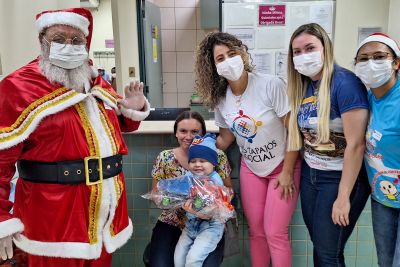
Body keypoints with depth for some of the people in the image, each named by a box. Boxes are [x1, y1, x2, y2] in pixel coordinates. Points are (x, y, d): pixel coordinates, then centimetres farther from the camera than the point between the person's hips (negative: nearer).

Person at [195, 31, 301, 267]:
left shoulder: (271, 85, -21)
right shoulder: (220, 98, -6)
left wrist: (287, 172, -15)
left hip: (282, 166, -4)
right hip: (251, 169, 4)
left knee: (275, 233, -2)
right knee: (256, 231, 11)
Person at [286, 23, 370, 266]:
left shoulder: (345, 82, -20)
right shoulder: (303, 86, 3)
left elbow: (356, 145, -22)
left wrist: (343, 197, -19)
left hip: (341, 178, -6)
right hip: (309, 175, 7)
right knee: (318, 246, 17)